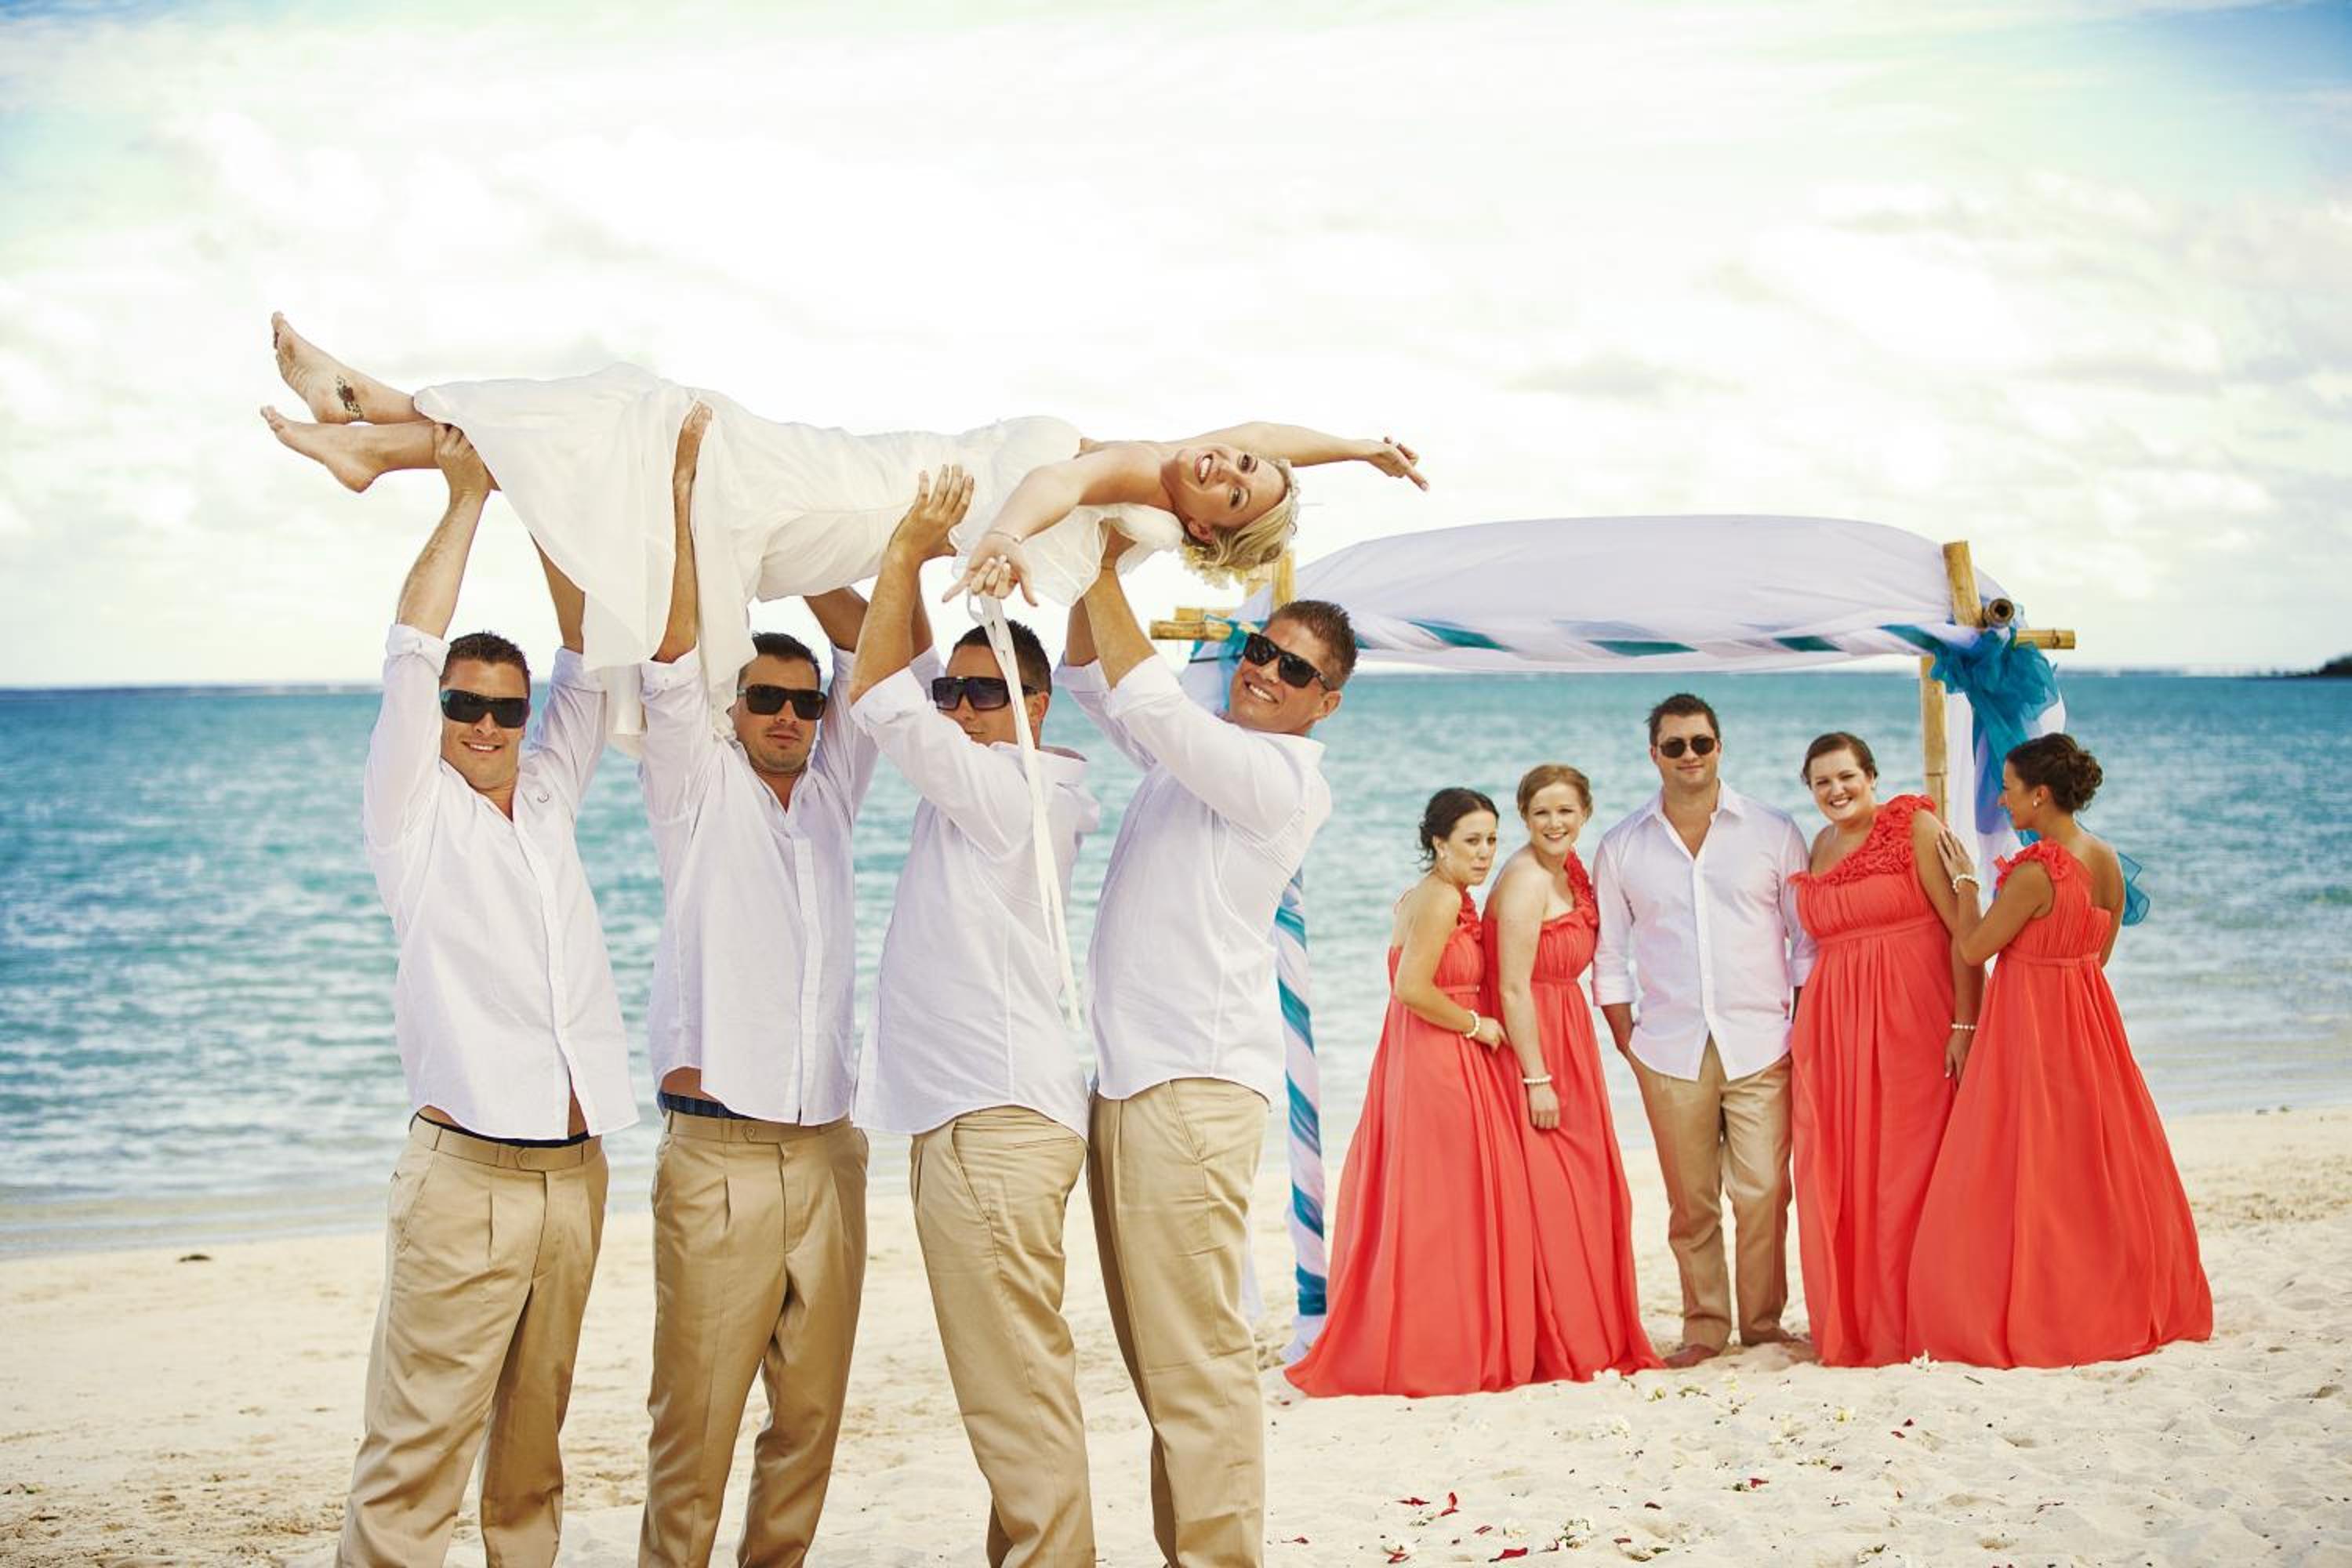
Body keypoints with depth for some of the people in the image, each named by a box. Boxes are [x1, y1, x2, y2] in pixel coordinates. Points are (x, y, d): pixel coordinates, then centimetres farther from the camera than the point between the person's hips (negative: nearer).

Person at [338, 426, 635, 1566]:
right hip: (467, 1170, -5)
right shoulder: (414, 812, 4)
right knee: (416, 1453, -9)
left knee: (532, 1449, 10)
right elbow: (411, 654, -5)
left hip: (573, 1172, 5)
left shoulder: (546, 801, 17)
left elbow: (588, 663, 15)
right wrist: (466, 498, -3)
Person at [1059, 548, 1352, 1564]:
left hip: (1194, 1084, -9)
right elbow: (1090, 681, 25)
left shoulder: (1281, 776, -6)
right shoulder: (1191, 753, 19)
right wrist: (1094, 570, 10)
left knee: (1195, 1357, -12)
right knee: (1156, 1356, 9)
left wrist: (1101, 577, -10)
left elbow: (1150, 703, -15)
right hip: (1127, 1077, 9)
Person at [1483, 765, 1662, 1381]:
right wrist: (1536, 1078, -22)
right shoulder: (1525, 880, -17)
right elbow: (1513, 989, -20)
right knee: (1547, 1201, -5)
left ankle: (1598, 1341, 22)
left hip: (1569, 1051, 9)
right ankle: (1556, 1352, 1)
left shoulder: (1570, 871, 11)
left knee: (1588, 1196, 13)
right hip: (1531, 1053, -9)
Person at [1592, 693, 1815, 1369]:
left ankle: (1763, 1322, 8)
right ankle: (1704, 1327, 14)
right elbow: (1608, 957, 11)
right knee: (1691, 1202, 3)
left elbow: (1808, 938, 8)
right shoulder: (1622, 847, 7)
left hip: (1760, 1045, -1)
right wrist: (1627, 1039, 5)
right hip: (1670, 1051, 1)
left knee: (1762, 1192, -5)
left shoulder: (1771, 832, 5)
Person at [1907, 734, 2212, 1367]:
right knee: (2098, 1167, 16)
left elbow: (1974, 948, -14)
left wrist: (1965, 881, -2)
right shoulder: (2107, 862, 2)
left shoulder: (2034, 872, -22)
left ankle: (2023, 1321, 6)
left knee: (2023, 1177, 1)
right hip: (2089, 1020, 8)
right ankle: (2121, 1307, 24)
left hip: (2030, 1026, -8)